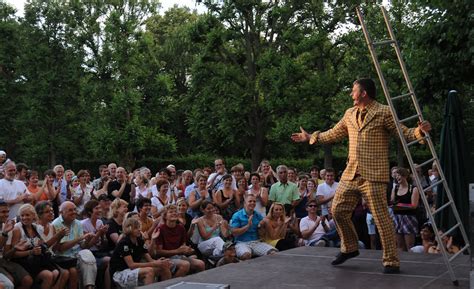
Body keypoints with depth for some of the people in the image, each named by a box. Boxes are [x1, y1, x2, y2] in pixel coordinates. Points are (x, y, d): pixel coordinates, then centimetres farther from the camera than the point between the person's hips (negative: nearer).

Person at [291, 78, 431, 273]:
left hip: (373, 176, -7)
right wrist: (311, 137, 30)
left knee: (381, 218, -7)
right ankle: (349, 248, 29)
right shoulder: (350, 114, 15)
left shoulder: (384, 113, -4)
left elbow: (404, 133, -5)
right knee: (338, 210, 9)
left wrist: (420, 131, -25)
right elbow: (334, 134, 28)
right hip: (351, 174, 7)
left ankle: (391, 262, 4)